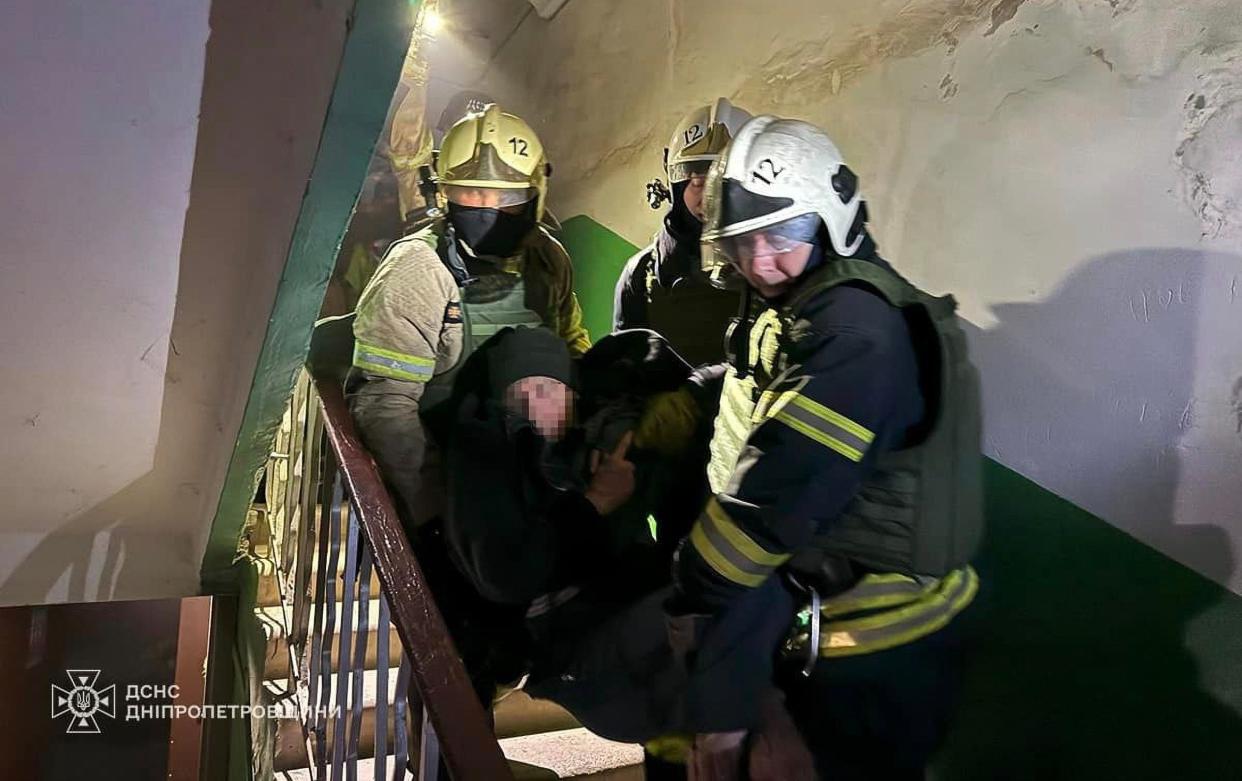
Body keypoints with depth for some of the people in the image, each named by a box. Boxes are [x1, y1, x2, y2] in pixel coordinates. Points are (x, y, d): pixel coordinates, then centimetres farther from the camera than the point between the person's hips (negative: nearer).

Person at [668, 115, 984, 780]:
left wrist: (692, 606, -18)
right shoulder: (784, 315, 7)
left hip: (874, 654, -9)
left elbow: (777, 495, -28)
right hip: (809, 626, 9)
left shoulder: (858, 332, -25)